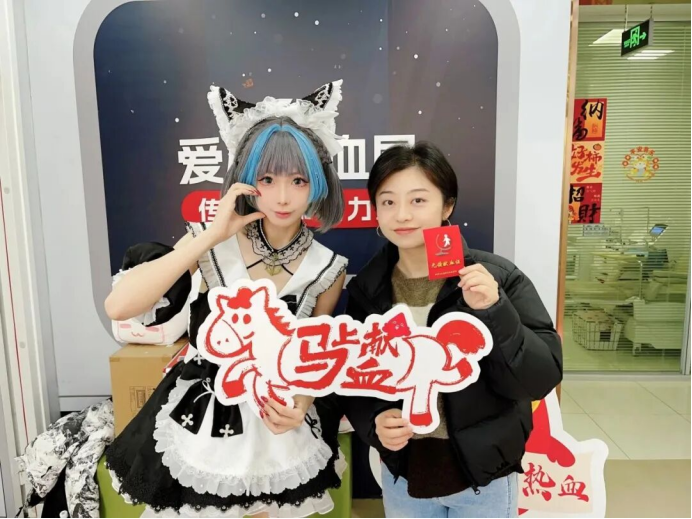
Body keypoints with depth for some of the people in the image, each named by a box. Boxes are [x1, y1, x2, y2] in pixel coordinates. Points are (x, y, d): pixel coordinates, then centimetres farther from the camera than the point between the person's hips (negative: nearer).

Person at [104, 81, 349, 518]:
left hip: (278, 431, 1)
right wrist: (211, 237, -26)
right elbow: (118, 307, -24)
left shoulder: (326, 269, -10)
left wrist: (300, 405, -17)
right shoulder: (212, 244, -13)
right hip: (200, 418, 0)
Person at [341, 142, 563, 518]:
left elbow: (541, 379, -17)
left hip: (482, 477, -1)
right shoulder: (366, 288, -8)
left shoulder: (499, 278, -16)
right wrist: (374, 420, -16)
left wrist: (492, 312, -29)